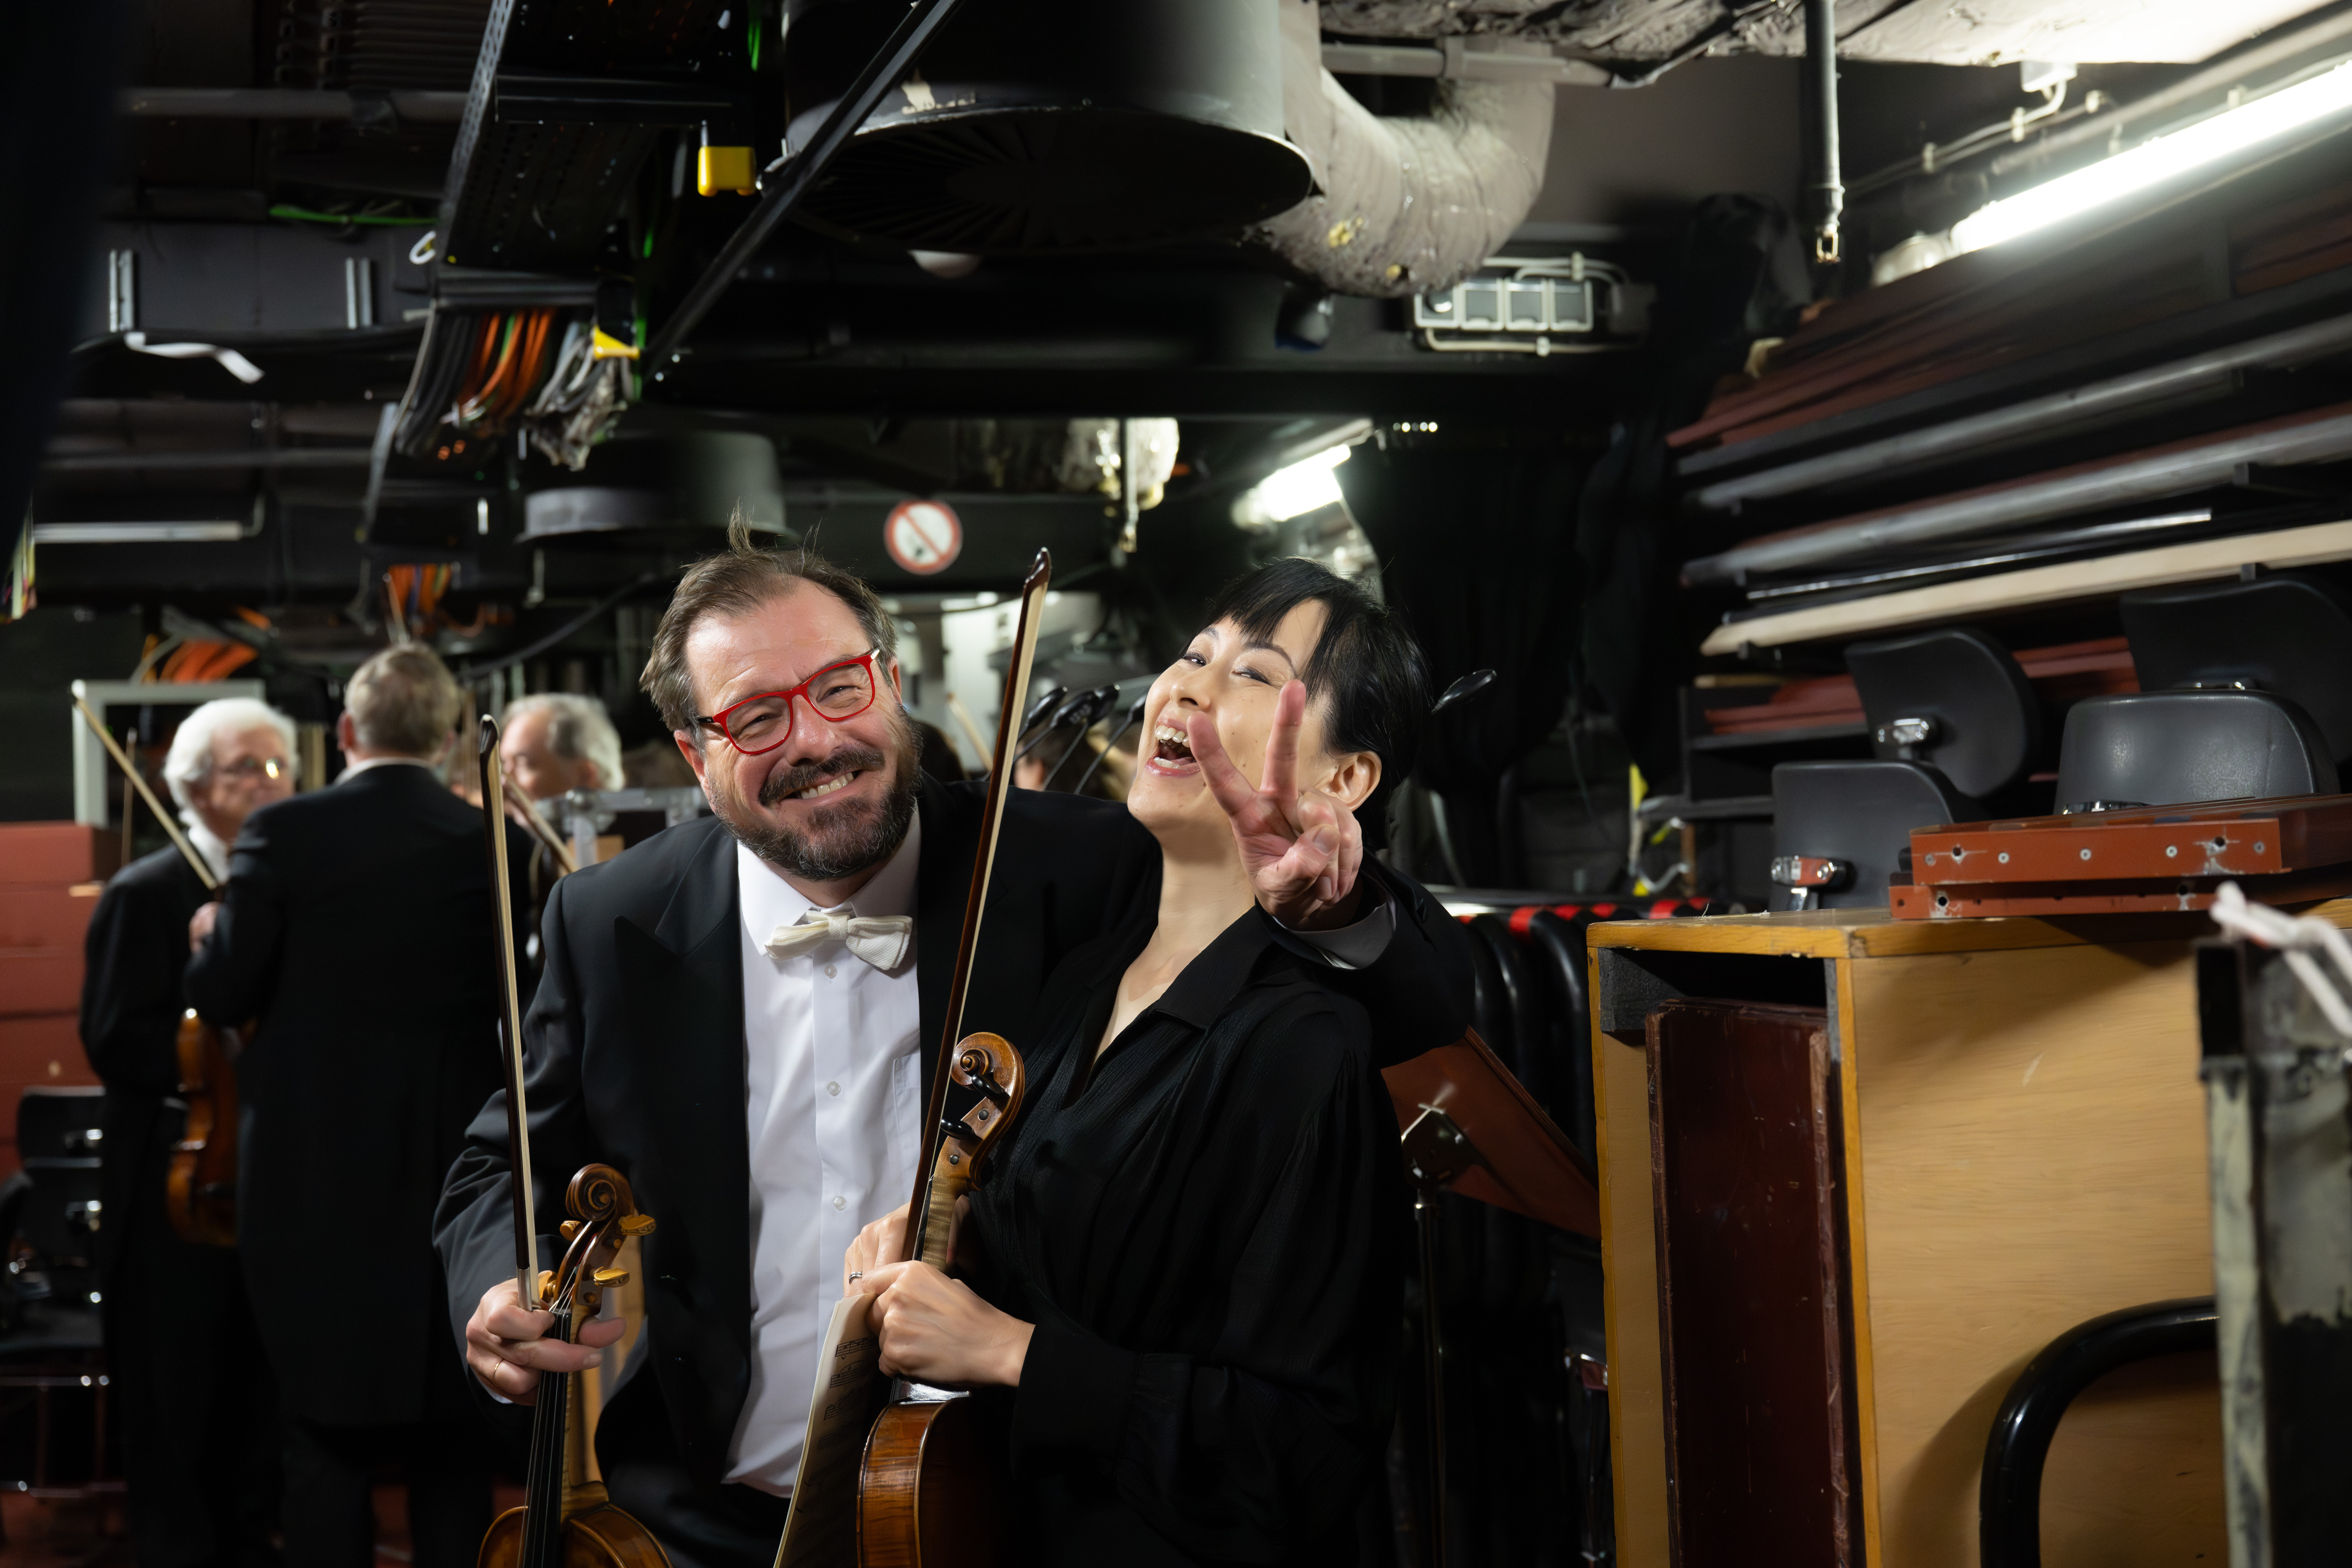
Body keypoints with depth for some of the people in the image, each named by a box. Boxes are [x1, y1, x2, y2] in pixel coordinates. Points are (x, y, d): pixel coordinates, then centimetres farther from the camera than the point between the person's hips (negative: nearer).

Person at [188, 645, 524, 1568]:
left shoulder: (285, 834, -9)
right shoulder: (497, 846, -3)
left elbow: (223, 994, -8)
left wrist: (211, 937, 14)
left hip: (317, 1178, -2)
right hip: (453, 1177, 2)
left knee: (326, 1433, 6)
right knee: (454, 1446, 14)